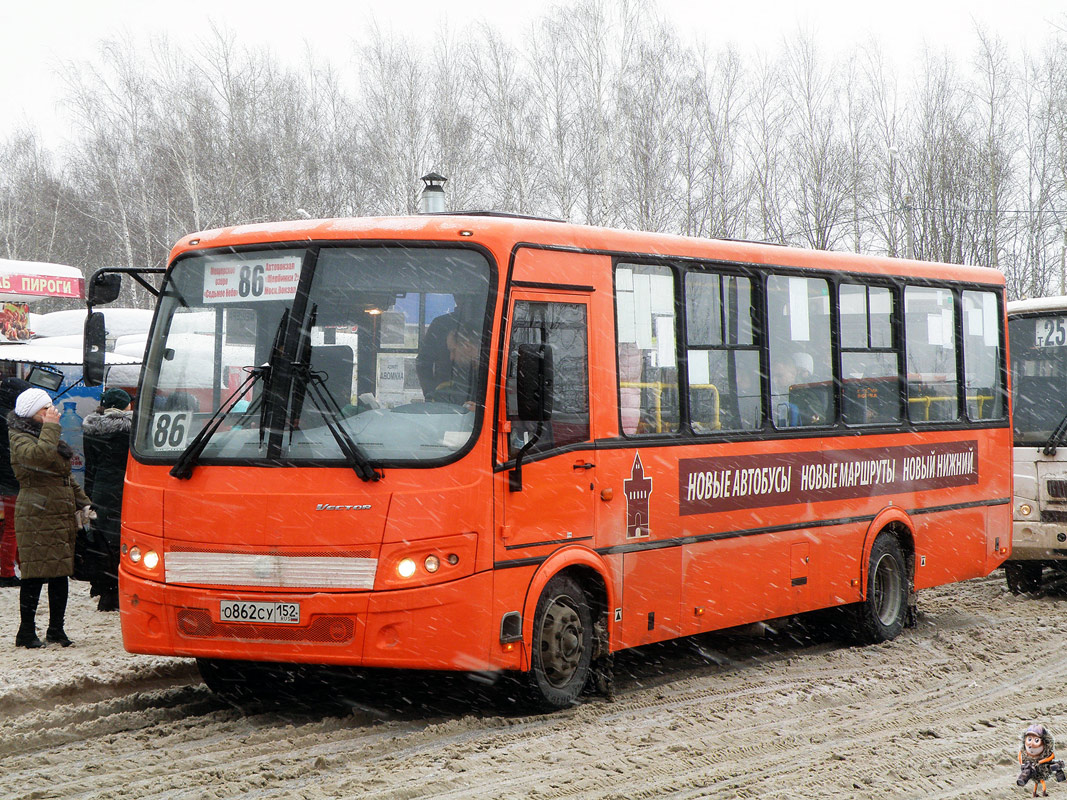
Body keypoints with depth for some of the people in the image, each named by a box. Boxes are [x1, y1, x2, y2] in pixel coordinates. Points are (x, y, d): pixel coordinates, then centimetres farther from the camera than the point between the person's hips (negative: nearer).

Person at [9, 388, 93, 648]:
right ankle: (26, 632, -1)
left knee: (61, 572, 9)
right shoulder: (21, 441, -7)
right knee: (36, 574, -8)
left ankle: (56, 629, 18)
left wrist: (82, 502, 23)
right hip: (37, 517, -9)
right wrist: (50, 426, -18)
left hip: (62, 516, 9)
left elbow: (65, 474, 29)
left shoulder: (48, 436, 21)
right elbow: (41, 455, -30)